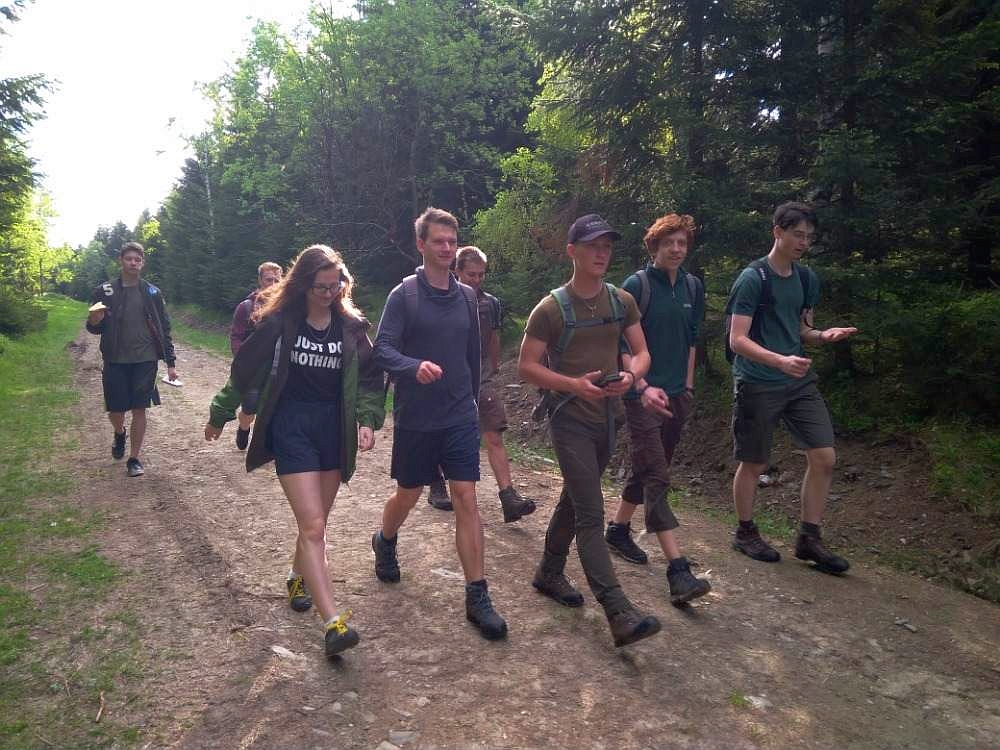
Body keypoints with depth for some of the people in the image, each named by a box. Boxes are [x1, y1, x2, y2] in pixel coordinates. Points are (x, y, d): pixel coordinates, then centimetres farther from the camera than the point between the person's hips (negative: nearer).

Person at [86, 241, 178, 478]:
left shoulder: (152, 293, 4)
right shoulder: (104, 291, 2)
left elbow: (164, 329, 5)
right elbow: (94, 328, 7)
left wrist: (170, 362, 2)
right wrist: (94, 321, -18)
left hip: (145, 360, 0)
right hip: (115, 361, 0)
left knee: (139, 409, 1)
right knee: (115, 410, 5)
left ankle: (134, 458, 14)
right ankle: (119, 433, 40)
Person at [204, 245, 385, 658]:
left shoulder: (351, 326, 1)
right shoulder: (277, 322, -6)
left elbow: (369, 377, 5)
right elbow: (245, 369, 3)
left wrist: (367, 420, -10)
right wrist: (220, 415, 12)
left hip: (334, 430, 4)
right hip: (291, 428, -3)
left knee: (315, 522, 15)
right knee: (313, 526, -12)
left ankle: (298, 575, 45)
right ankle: (333, 623, -14)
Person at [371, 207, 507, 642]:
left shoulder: (466, 297, 6)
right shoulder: (404, 295, -8)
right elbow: (382, 349, -17)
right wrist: (415, 366, -36)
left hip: (461, 418, 3)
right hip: (415, 419, -2)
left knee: (466, 498, -4)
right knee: (408, 494, 14)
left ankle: (477, 596, 2)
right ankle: (385, 543, 48)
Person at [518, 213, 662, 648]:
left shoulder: (622, 301, 5)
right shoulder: (551, 308, -11)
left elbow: (642, 352, 8)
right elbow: (526, 366, -9)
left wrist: (631, 375, -15)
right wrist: (574, 384, -23)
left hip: (608, 417, 6)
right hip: (570, 420, -6)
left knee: (574, 499, 19)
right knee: (591, 514, -9)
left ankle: (549, 573, 38)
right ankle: (619, 614, -11)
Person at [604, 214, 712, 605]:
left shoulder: (693, 287, 9)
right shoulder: (637, 285, -9)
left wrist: (688, 386, 16)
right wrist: (642, 387, -20)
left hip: (677, 396, 7)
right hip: (643, 395, -6)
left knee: (646, 469, 16)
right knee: (656, 478, -10)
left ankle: (618, 529, 36)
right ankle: (678, 571, -12)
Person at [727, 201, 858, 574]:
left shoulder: (807, 278, 10)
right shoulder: (752, 278, -12)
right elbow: (737, 340, -18)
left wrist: (822, 335, -4)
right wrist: (780, 361, -32)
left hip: (799, 381, 7)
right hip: (758, 385, -6)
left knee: (824, 457, 1)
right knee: (754, 463, 5)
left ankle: (809, 539, 14)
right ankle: (745, 532, 26)